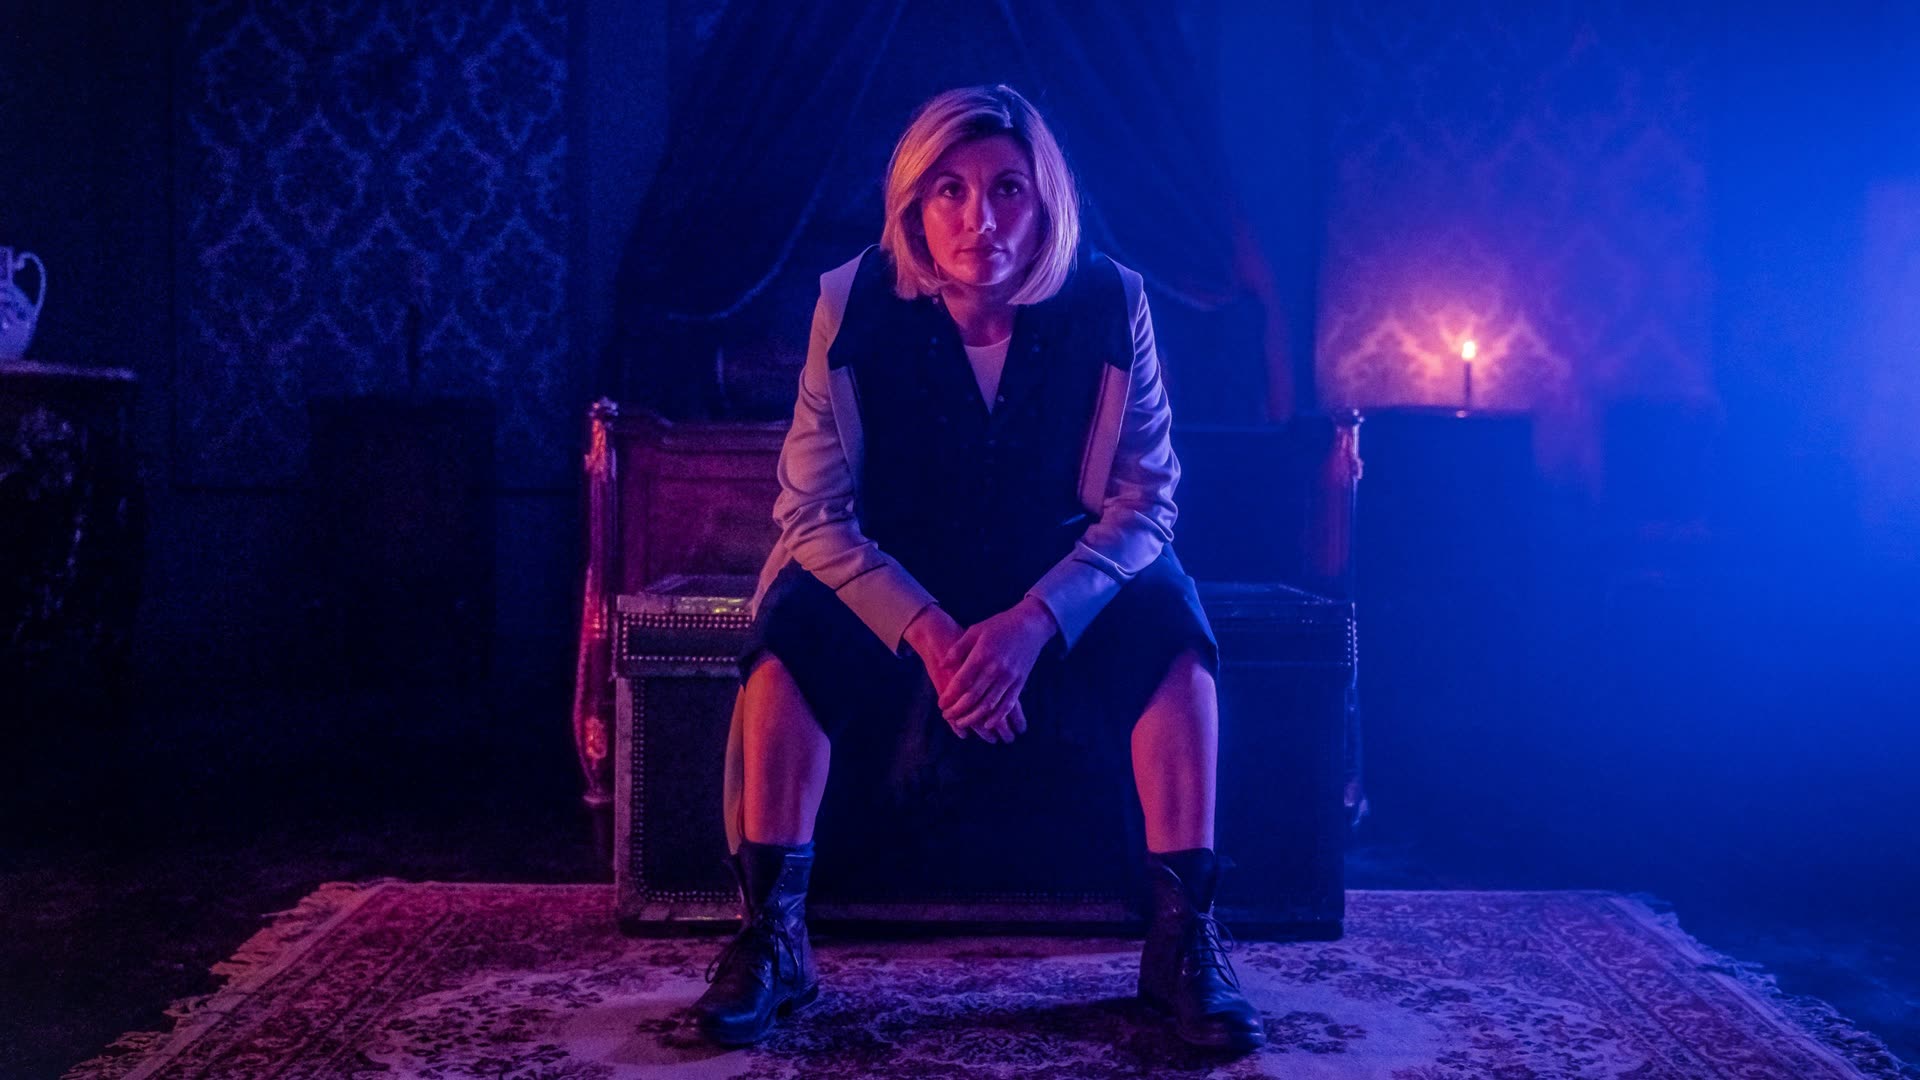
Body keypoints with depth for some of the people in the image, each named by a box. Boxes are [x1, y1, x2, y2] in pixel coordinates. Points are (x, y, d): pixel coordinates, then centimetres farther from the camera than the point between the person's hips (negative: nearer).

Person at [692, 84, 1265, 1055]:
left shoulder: (1110, 303, -17)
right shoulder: (854, 305, -18)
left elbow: (1147, 499, -16)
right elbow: (812, 511, -17)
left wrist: (1034, 621, -32)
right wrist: (928, 632, -32)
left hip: (1063, 576, 0)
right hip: (892, 577, 0)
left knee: (1167, 617, -28)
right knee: (795, 626, -29)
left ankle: (1184, 937, -21)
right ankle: (771, 933, -19)